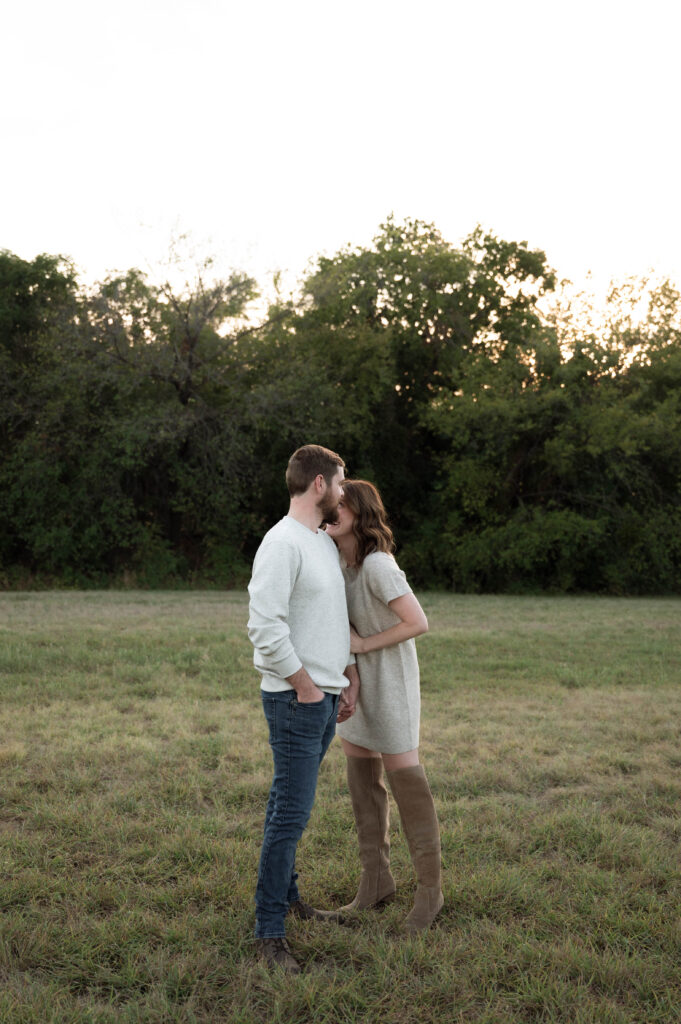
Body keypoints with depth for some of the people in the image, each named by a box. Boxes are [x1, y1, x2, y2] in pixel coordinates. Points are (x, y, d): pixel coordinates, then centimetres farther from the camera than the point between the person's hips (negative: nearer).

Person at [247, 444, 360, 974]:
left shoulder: (326, 542, 15)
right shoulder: (282, 543, -16)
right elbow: (265, 627, -23)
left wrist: (350, 677, 15)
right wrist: (306, 688, -16)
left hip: (326, 697, 9)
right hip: (296, 699, -9)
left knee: (291, 806, 19)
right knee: (292, 811, -5)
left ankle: (286, 895, 32)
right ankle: (270, 930, 4)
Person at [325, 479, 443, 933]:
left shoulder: (377, 564, -25)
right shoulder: (341, 559, -1)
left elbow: (418, 623, -27)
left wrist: (364, 644, -19)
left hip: (387, 678, -8)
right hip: (354, 677, 8)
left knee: (403, 774, -2)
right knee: (362, 774, 11)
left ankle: (430, 887, 13)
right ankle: (376, 879, 23)